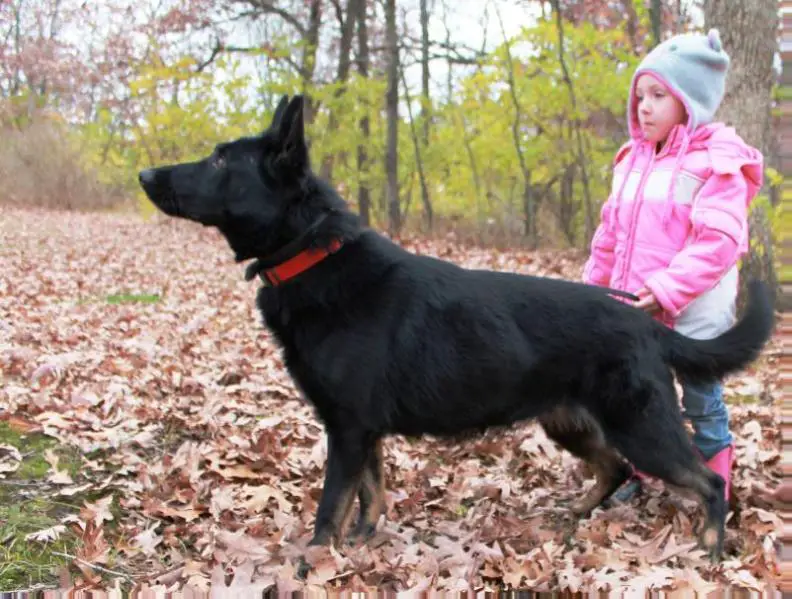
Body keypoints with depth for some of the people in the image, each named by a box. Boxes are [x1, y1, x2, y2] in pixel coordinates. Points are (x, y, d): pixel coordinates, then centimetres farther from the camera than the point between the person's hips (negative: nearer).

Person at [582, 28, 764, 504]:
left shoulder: (715, 165, -11)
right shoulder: (634, 161, 11)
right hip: (635, 312, 6)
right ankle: (632, 475, 30)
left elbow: (718, 242, -21)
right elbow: (610, 235, 16)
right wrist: (592, 288, 14)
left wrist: (666, 289, -27)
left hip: (695, 314, -6)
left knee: (703, 402, 5)